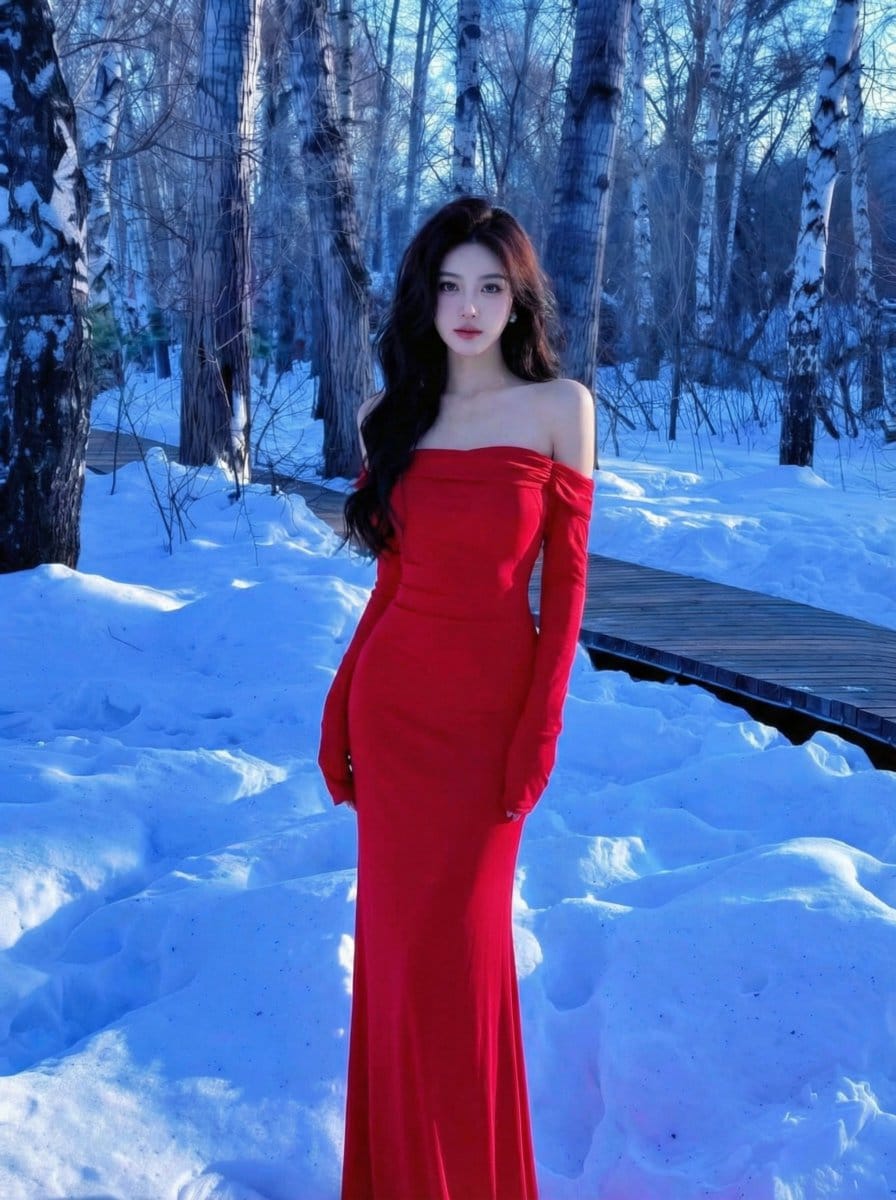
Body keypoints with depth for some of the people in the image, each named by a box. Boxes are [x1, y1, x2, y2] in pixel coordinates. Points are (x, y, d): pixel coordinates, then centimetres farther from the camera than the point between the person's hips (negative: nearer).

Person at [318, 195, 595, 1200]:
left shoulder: (559, 407, -3)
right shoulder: (393, 415, 8)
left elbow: (566, 577, -5)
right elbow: (392, 577, 10)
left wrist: (541, 726, -10)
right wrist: (341, 704, 5)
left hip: (492, 701, -3)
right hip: (394, 697, 4)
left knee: (460, 942, 0)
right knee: (398, 932, 9)